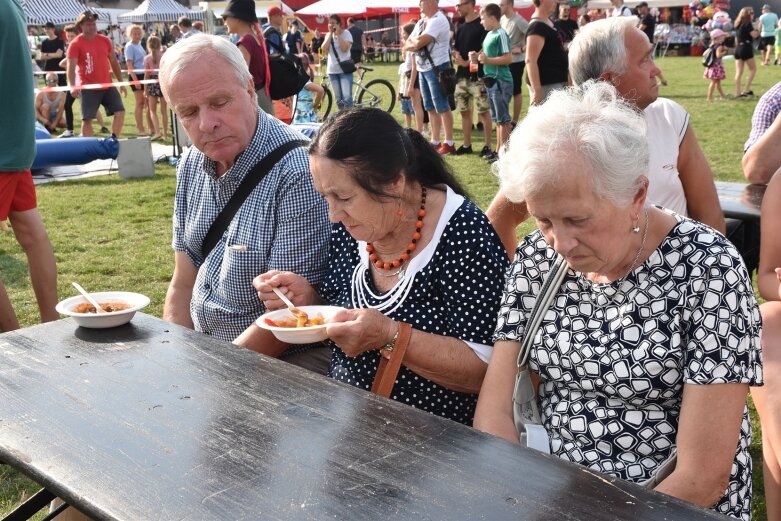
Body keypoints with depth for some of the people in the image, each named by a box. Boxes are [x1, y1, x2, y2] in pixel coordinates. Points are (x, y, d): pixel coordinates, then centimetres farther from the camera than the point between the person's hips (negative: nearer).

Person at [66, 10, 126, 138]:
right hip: (88, 88, -5)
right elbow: (71, 67, -17)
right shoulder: (76, 44, -8)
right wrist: (72, 86, -32)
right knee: (87, 119, -4)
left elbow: (114, 62, 16)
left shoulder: (105, 40, 8)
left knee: (120, 112, -2)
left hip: (108, 85, 5)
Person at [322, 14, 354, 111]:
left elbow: (344, 48, -19)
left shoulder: (346, 33, -3)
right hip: (332, 70, 5)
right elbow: (324, 49, -5)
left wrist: (338, 34, -15)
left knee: (347, 97, -14)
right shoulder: (328, 35, 11)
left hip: (345, 69, -5)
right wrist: (331, 34, -6)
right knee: (338, 99, 8)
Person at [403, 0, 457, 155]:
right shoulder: (422, 22, 15)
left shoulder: (438, 20, -15)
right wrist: (417, 42, -9)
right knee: (431, 108, 13)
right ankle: (435, 142, 20)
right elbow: (407, 45, 10)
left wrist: (413, 42, -2)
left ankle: (449, 144, -3)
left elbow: (419, 42, -23)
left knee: (442, 107, -6)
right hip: (422, 69, 9)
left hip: (436, 69, -9)